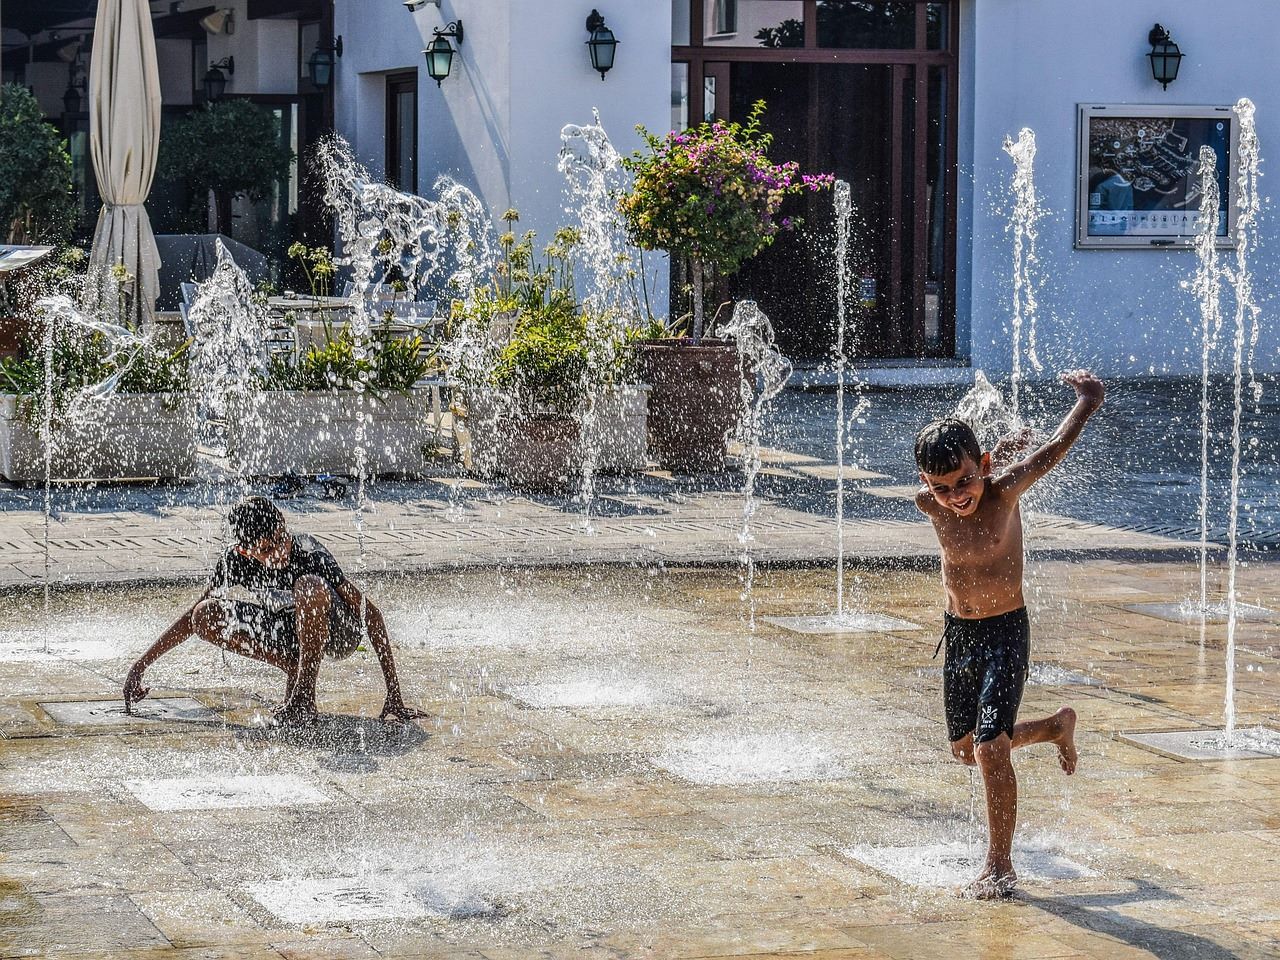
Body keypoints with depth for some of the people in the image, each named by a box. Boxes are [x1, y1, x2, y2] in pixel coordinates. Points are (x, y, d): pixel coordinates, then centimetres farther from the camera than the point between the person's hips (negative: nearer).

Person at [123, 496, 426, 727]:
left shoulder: (310, 554, -28)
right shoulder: (235, 562, -16)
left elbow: (370, 613, -27)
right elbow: (193, 617, 0)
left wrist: (394, 694, -31)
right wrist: (140, 666, -1)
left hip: (340, 633, -5)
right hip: (290, 636, 5)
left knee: (310, 586, -38)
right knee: (206, 617, -17)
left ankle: (305, 694, -26)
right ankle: (295, 669, -8)